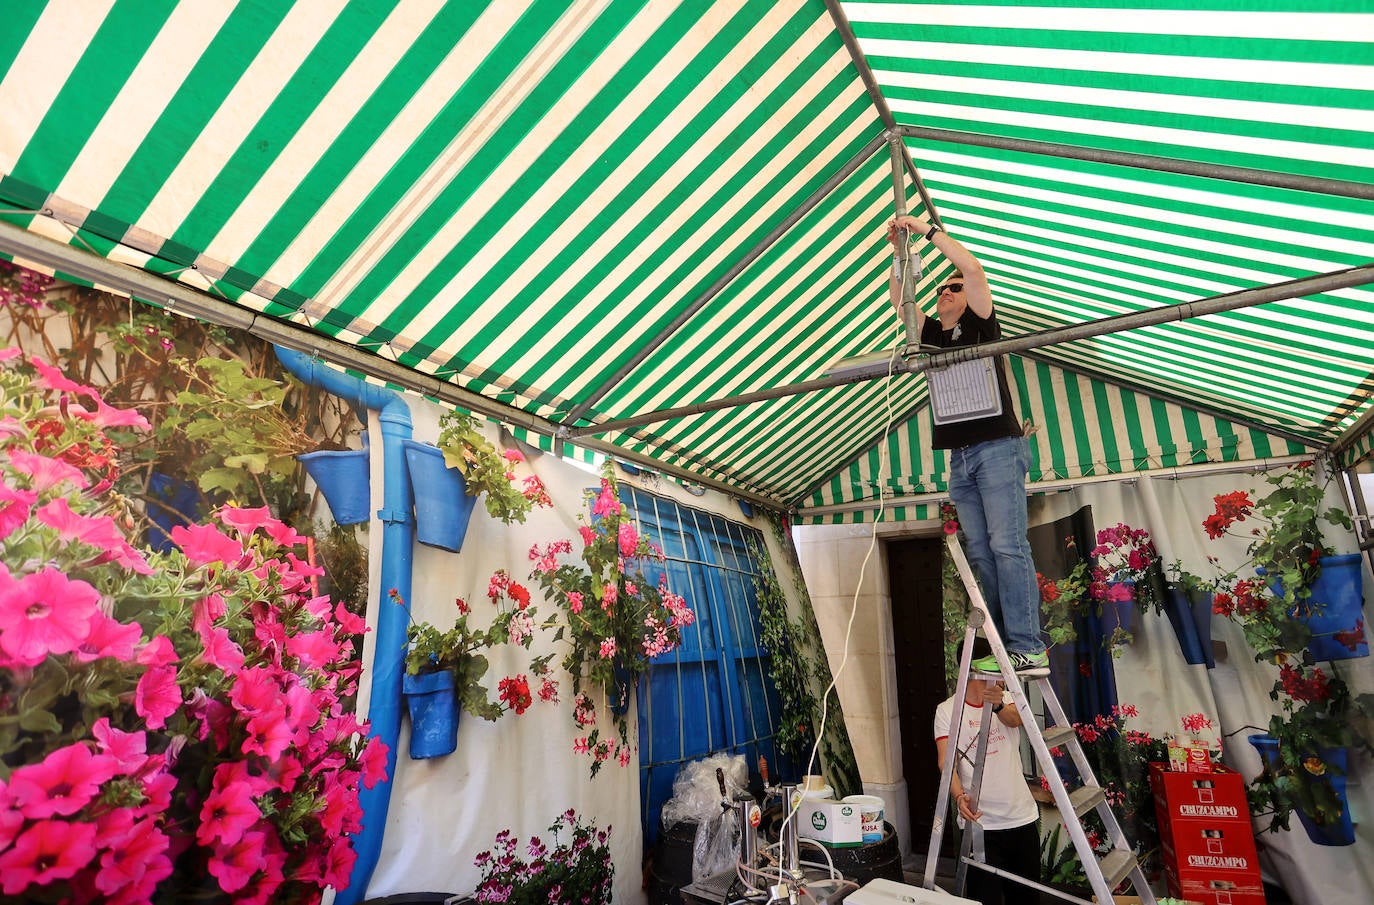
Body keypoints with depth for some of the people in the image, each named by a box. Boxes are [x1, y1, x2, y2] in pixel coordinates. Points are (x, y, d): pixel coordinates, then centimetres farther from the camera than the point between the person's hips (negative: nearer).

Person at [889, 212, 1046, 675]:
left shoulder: (981, 324, 7)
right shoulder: (933, 335, 22)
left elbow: (973, 268, -6)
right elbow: (899, 298, 19)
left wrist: (929, 230, 0)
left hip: (997, 449, -6)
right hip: (960, 459, 6)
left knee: (1008, 546, -13)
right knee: (981, 553, 1)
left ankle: (1029, 649, -13)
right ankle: (1002, 647, 2)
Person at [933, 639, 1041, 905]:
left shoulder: (1007, 699, 3)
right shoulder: (947, 710, -6)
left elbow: (1014, 719, -21)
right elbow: (946, 762, -15)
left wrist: (997, 705, -43)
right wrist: (959, 796, -33)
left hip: (1023, 817, 3)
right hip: (980, 821, -3)